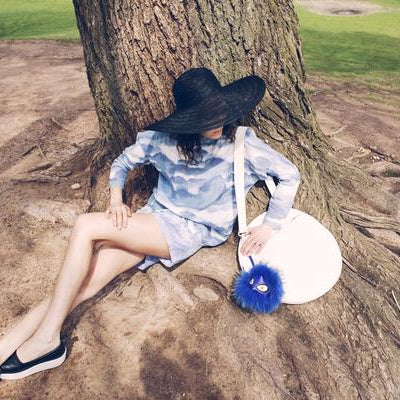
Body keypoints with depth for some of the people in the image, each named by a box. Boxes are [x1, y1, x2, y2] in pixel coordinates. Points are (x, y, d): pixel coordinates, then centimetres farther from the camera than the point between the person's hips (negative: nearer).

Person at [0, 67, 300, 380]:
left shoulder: (242, 142, -9)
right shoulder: (164, 137, 0)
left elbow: (290, 175, 0)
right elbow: (123, 162, 14)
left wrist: (270, 226, -6)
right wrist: (116, 199, -3)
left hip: (192, 231, -4)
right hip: (156, 217, 5)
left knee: (85, 226, -22)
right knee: (85, 283, -17)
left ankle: (47, 340, -14)